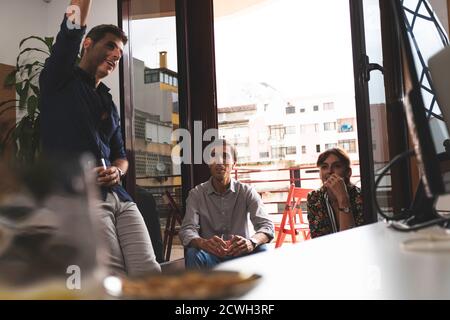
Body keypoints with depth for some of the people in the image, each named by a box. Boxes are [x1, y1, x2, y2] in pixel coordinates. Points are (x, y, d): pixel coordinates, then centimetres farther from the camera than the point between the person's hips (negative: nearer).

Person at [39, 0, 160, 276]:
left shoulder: (109, 104, 25)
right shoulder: (59, 82, 9)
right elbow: (72, 30, -8)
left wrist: (117, 171, 3)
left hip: (119, 197, 6)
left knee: (150, 273, -11)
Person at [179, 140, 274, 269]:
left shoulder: (247, 192, -1)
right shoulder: (197, 194, -1)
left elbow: (266, 225, -13)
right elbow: (187, 230, -13)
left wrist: (252, 242, -39)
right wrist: (203, 243, -40)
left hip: (240, 254, 1)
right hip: (209, 255, 0)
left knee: (262, 250, -29)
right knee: (193, 253, -32)